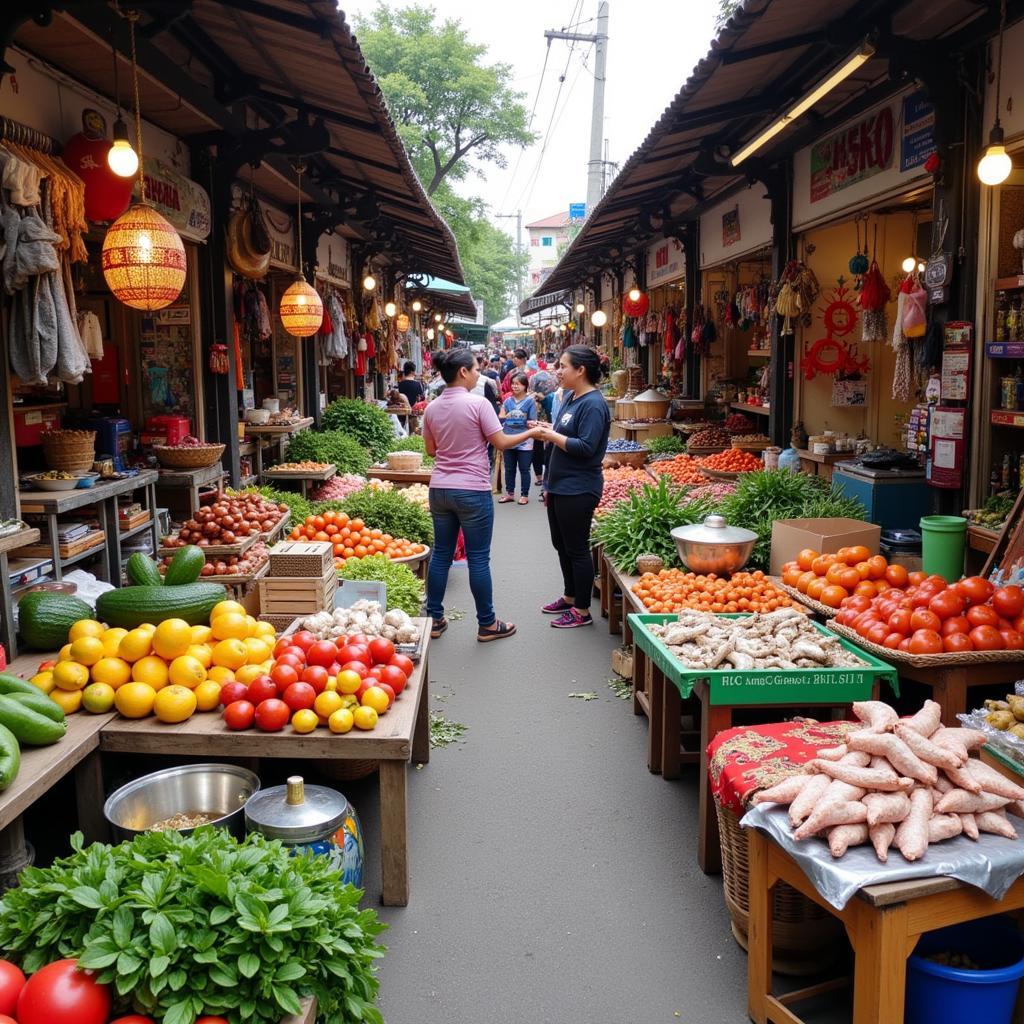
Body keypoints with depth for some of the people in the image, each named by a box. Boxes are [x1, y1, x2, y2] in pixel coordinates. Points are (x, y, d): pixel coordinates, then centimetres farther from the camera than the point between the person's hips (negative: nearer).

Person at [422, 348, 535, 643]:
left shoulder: (432, 408, 5)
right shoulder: (478, 403, -12)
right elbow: (501, 443, -8)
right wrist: (531, 433, 4)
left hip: (440, 489, 6)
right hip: (472, 491, -6)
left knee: (441, 554, 14)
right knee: (478, 559, 3)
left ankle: (434, 619, 20)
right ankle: (487, 624, 13)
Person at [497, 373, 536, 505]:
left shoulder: (530, 401, -5)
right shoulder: (508, 401, 5)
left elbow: (533, 421, -5)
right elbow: (501, 419, 8)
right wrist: (501, 417, -10)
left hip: (524, 441, -4)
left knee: (524, 469, 5)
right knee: (509, 469, 13)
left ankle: (524, 495, 14)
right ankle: (509, 493, 24)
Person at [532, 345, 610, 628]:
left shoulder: (593, 404, -19)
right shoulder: (569, 396, 10)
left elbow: (586, 447, -25)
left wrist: (551, 435, -18)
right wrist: (547, 429, 1)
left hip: (577, 490, -10)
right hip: (559, 485, 10)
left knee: (576, 549, 0)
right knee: (562, 545, 20)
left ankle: (582, 611, 12)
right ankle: (570, 598, 36)